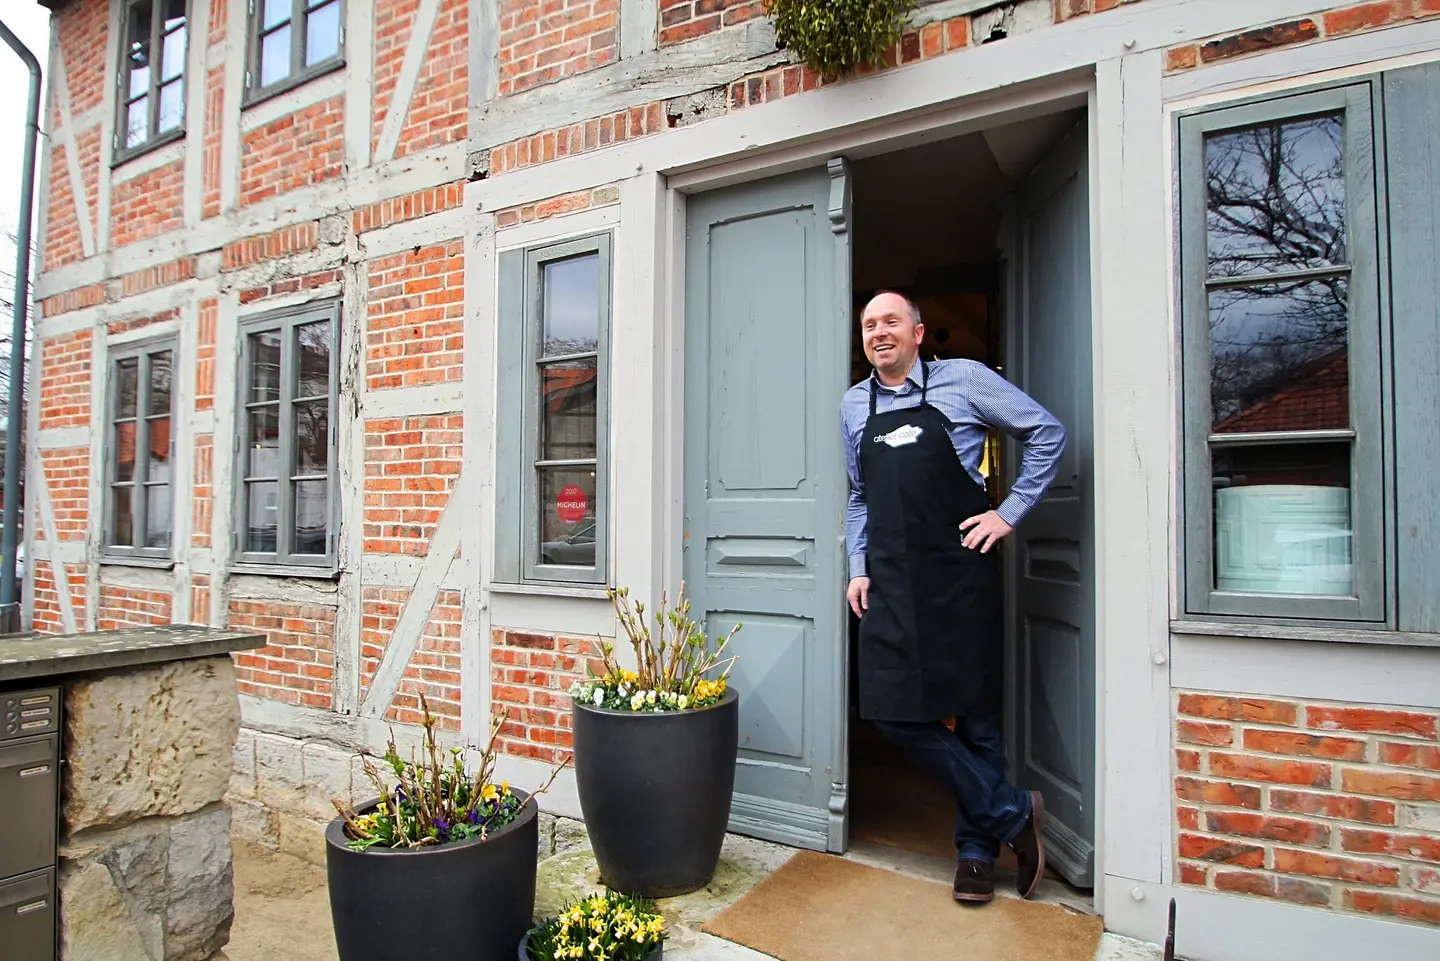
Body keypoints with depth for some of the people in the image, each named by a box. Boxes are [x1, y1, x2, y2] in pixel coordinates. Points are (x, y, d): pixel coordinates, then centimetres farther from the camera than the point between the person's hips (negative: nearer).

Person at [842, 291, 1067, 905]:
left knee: (975, 713, 6)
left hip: (960, 574, -4)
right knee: (893, 709, -2)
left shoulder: (963, 379, 0)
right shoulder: (854, 406, 14)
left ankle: (977, 848, 27)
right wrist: (859, 567, 11)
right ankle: (1013, 814, 15)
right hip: (889, 581, 4)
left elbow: (1048, 433, 4)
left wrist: (1011, 512, -2)